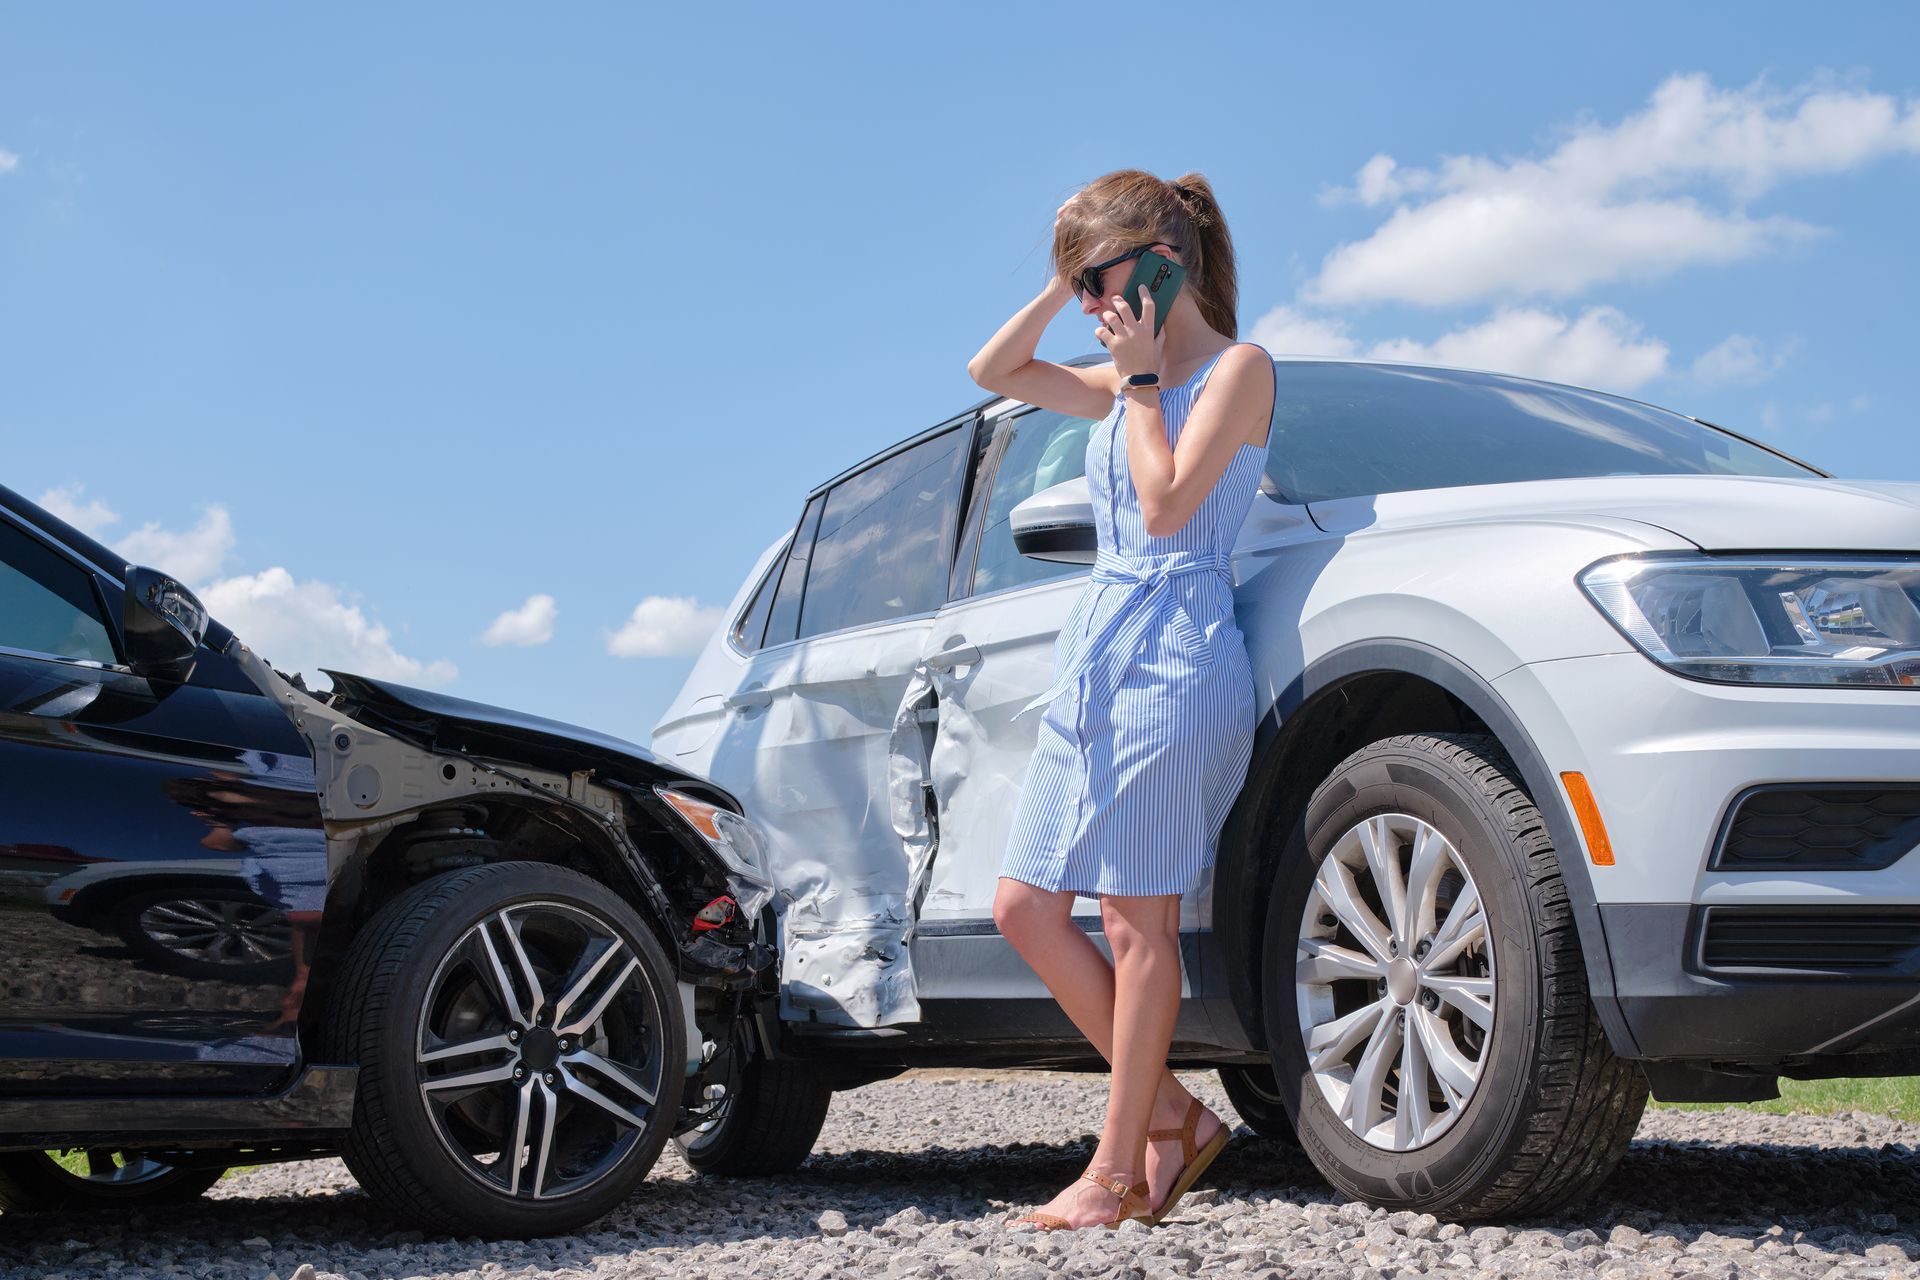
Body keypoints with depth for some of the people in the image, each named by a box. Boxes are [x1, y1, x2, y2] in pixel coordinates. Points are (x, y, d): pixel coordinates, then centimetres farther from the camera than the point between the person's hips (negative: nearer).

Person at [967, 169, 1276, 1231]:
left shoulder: (1237, 369, -4)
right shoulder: (1125, 384, 19)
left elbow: (1167, 504, -15)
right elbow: (994, 371, 24)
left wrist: (1142, 377, -7)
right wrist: (1060, 287, 13)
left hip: (1171, 657, -9)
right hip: (1094, 651, 9)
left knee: (1138, 920, -5)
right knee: (1025, 906, 4)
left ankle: (1115, 1169, 1)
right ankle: (1171, 1113, 12)